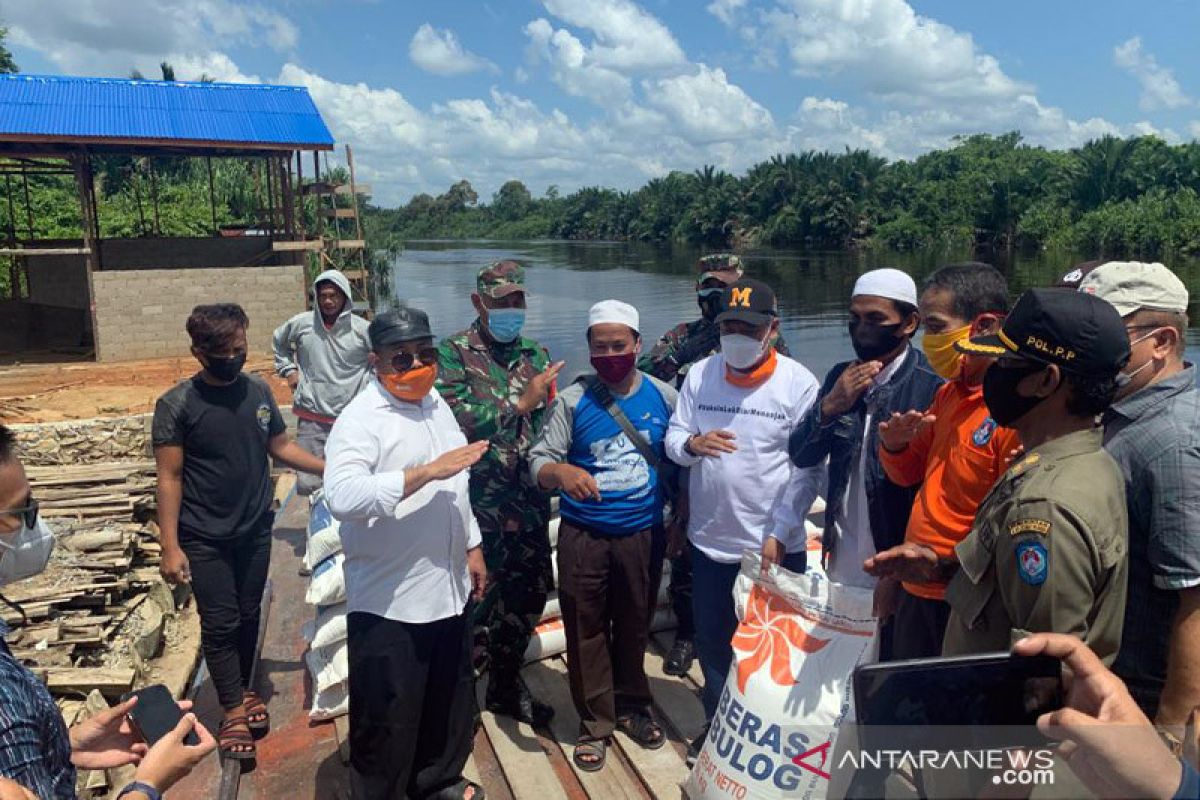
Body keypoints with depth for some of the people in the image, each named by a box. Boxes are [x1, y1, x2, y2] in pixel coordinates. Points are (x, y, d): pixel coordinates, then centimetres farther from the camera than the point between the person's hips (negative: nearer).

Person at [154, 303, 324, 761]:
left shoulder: (258, 391, -2)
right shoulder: (176, 405, -14)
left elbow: (281, 447, 9)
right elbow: (169, 477, -12)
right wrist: (170, 546, -14)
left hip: (256, 529, 4)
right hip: (204, 538, -3)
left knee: (248, 615, 15)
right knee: (220, 623, 4)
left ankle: (243, 690, 33)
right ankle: (233, 711, 17)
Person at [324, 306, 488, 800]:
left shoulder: (435, 403, 9)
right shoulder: (360, 419, -18)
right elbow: (342, 498, -34)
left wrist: (471, 547, 17)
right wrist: (429, 470, -34)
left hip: (447, 588, 8)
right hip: (389, 602, -8)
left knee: (449, 701, 23)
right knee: (386, 717, 8)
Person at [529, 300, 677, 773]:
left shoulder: (663, 396, -2)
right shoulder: (572, 400, -9)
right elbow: (538, 462, -14)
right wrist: (561, 472, -35)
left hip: (643, 534, 2)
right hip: (583, 537, -1)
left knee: (634, 626, 18)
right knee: (587, 632, 9)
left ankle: (632, 706, 40)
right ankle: (595, 723, 28)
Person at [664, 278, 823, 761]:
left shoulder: (799, 383, -10)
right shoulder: (700, 375, 0)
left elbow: (808, 471, -10)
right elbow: (673, 441, 1)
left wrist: (779, 534, -15)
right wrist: (692, 443, -22)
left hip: (774, 545, -3)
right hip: (709, 540, 3)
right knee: (712, 641, 18)